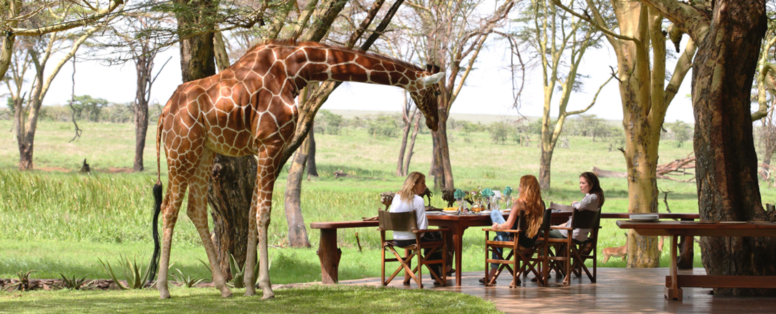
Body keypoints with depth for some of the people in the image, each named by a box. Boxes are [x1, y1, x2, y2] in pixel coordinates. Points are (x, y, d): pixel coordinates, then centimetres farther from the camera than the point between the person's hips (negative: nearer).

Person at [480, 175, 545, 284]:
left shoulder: (519, 203, -22)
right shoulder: (540, 203, -3)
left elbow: (508, 225, -22)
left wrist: (497, 226, -1)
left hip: (517, 241, -7)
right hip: (532, 242, 7)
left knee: (494, 213, 12)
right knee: (497, 239, 33)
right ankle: (492, 274, 36)